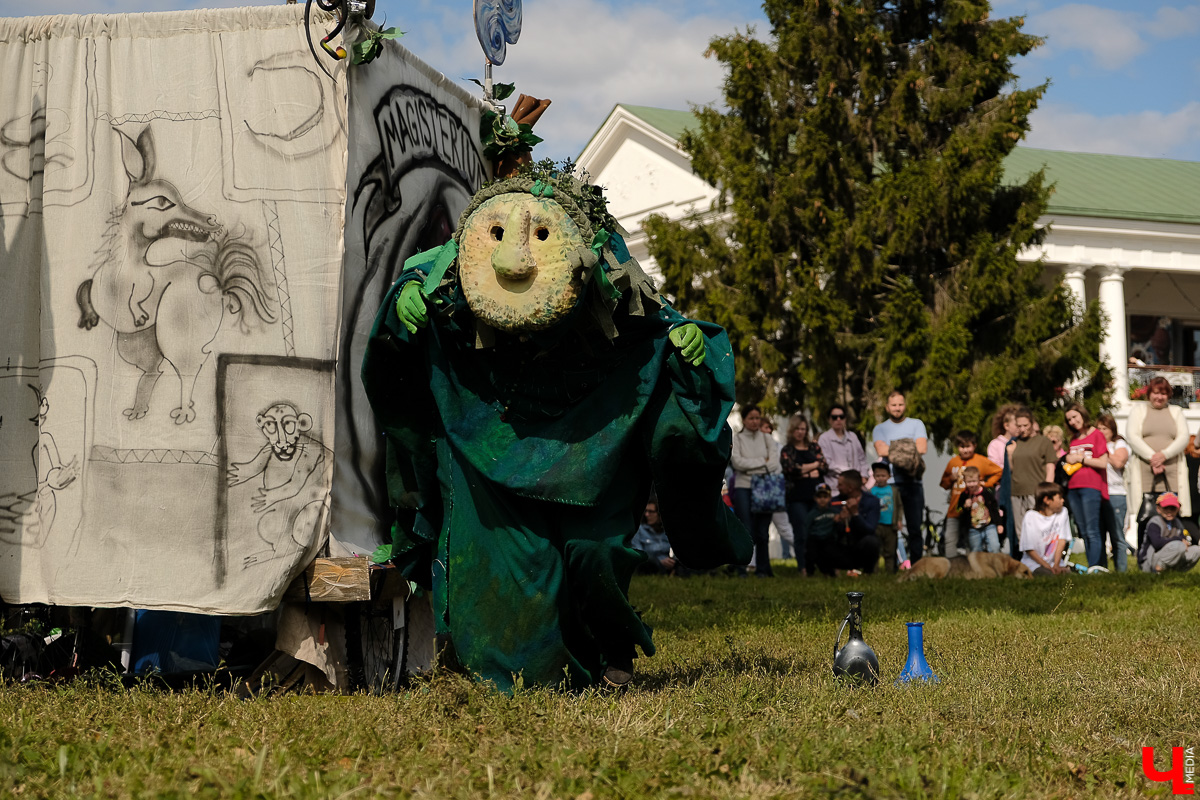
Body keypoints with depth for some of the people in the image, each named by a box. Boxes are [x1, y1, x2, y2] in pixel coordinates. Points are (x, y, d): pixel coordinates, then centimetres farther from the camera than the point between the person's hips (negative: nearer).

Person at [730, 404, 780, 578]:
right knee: (746, 531, -9)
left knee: (763, 532, 2)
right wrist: (762, 461, -5)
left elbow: (774, 462, 2)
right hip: (743, 487, -3)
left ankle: (762, 570, 9)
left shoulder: (767, 439, 14)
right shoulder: (736, 440, 5)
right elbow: (737, 462, -8)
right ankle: (742, 569, -5)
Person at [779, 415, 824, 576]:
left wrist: (803, 469, -6)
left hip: (816, 495, 2)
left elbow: (823, 466, 4)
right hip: (797, 498, -2)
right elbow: (791, 468, -7)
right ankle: (802, 567, -3)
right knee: (801, 534, -5)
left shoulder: (814, 447, 16)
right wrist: (813, 466, 0)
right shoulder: (786, 451, 9)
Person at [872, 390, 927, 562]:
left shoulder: (916, 424, 12)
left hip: (912, 483, 0)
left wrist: (893, 449, -7)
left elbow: (922, 448, -5)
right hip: (888, 483, 0)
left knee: (915, 527, 1)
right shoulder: (880, 428, 12)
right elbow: (881, 450, -7)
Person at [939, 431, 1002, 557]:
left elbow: (998, 472, 5)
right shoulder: (952, 462, 9)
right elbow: (944, 483, 18)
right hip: (955, 509, 4)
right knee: (950, 540, 4)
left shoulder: (981, 461, -1)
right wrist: (951, 479, -3)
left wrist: (986, 484, -2)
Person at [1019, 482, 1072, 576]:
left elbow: (1062, 540, 1)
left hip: (1054, 561, 3)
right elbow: (1029, 549, -7)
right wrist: (1046, 566, -16)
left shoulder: (1062, 512, 5)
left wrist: (1056, 565, -11)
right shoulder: (1031, 517, -7)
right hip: (1034, 563, -3)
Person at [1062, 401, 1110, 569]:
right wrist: (1068, 459, 4)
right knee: (1083, 532, 6)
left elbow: (1103, 463, -8)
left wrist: (1080, 458, -5)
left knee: (1092, 531, -11)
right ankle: (1094, 567, 8)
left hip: (1090, 487, -7)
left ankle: (1094, 567, -15)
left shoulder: (1096, 435, -1)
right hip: (1073, 488, 7)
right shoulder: (1073, 440, 18)